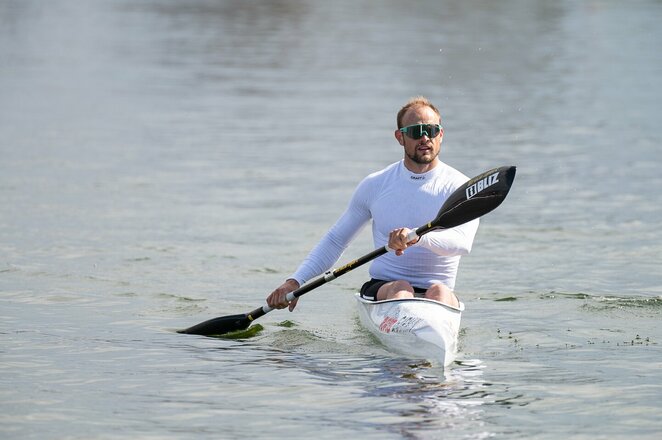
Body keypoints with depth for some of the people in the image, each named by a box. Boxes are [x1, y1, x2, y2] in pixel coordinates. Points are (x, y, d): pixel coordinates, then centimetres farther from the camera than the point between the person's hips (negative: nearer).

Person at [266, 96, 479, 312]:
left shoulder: (459, 187, 3)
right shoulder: (375, 185, 10)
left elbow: (463, 242, -17)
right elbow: (335, 240, 18)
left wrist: (417, 236, -37)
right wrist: (295, 281, 5)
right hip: (381, 288, 2)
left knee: (440, 292, -35)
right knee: (400, 289, -33)